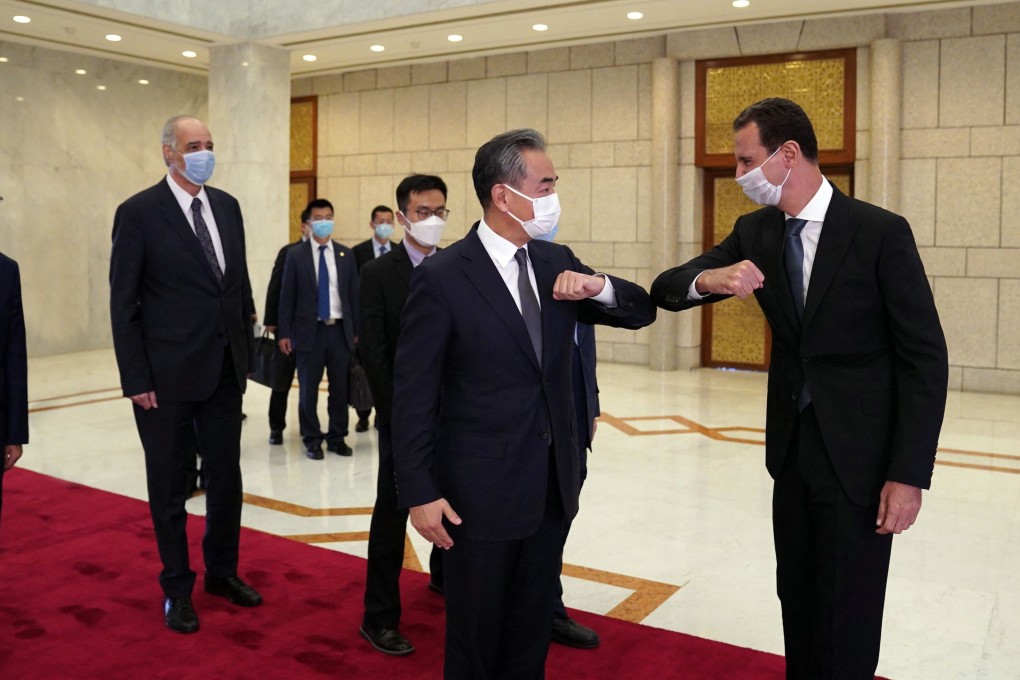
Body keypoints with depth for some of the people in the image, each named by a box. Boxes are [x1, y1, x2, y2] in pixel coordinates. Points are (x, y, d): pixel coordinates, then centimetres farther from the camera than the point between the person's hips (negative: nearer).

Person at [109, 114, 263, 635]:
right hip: (167, 376, -5)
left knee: (227, 478, 14)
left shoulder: (227, 206, 7)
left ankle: (222, 570, 33)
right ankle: (177, 587, 26)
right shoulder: (138, 213, -9)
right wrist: (135, 379, -12)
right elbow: (123, 303, -9)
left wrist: (246, 351, 10)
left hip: (225, 371, 5)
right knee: (170, 487, 10)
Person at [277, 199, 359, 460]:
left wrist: (356, 330, 4)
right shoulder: (295, 255, 1)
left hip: (340, 330, 2)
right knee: (308, 389, 4)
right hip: (309, 331, -2)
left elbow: (353, 294, 8)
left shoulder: (346, 254, 8)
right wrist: (284, 333, -4)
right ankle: (312, 439, 16)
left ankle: (337, 437, 19)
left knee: (340, 387, 6)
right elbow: (287, 295, 0)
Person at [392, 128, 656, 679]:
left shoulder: (556, 262, 4)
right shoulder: (442, 277, -14)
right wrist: (419, 492, -14)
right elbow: (413, 395, -13)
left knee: (532, 632, 21)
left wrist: (598, 286, -13)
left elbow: (643, 312, 8)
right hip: (480, 491, -5)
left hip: (552, 484, 6)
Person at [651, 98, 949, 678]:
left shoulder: (881, 232, -13)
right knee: (797, 602, 17)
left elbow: (926, 358, -12)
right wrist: (709, 278, -23)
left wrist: (910, 474, -16)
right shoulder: (755, 233, 2)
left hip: (861, 456, -5)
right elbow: (666, 290, 1)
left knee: (847, 620, 3)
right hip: (792, 448, 5)